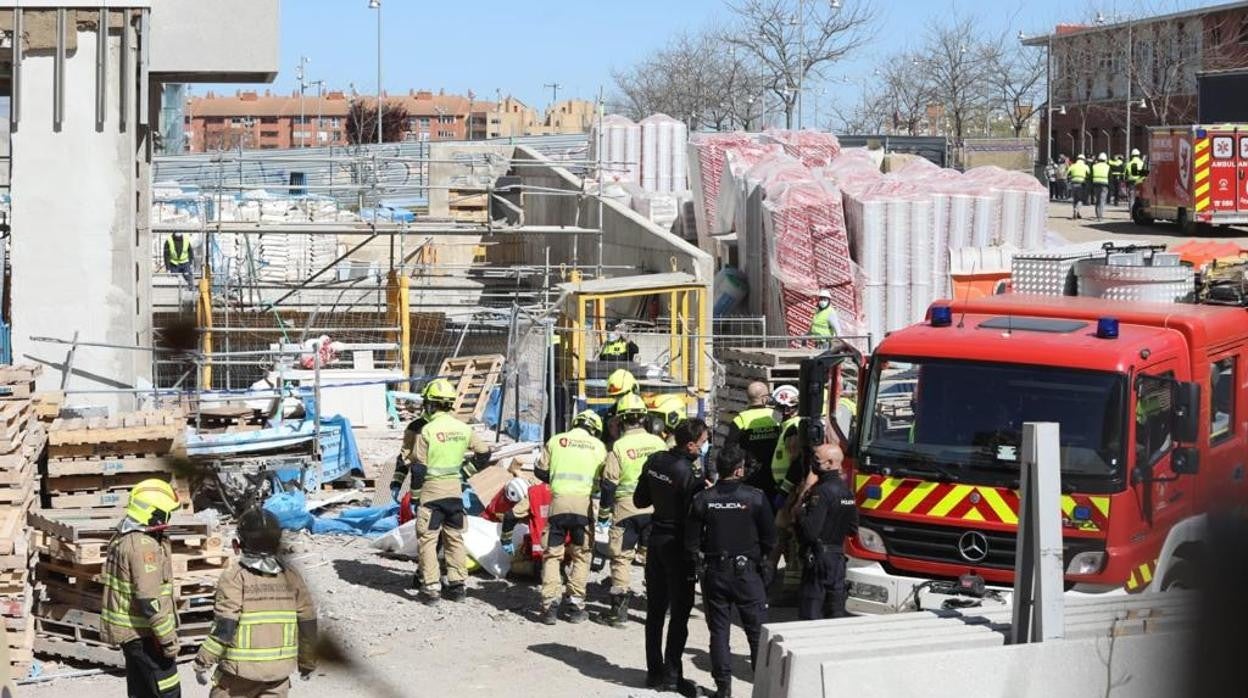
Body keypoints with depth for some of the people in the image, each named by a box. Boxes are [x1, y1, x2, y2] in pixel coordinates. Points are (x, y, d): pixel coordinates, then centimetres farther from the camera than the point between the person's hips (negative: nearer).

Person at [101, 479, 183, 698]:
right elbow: (149, 600, -25)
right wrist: (168, 638, -20)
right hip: (144, 634, -10)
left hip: (127, 631, 10)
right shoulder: (144, 545, -22)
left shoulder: (121, 539, 9)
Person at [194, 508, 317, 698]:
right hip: (279, 669, 3)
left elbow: (224, 627, -16)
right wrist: (308, 662, 20)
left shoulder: (234, 577, -11)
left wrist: (203, 662, -8)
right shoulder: (290, 577, 3)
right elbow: (307, 623, 7)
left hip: (241, 669, -3)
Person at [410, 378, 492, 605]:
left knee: (428, 539, 2)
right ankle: (457, 585, 17)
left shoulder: (427, 430, -13)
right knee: (455, 538, 15)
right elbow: (483, 453, 12)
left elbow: (418, 467, -10)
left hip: (432, 491, -5)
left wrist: (415, 494, 0)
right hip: (455, 490, 5)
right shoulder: (463, 429, 3)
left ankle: (430, 588, -1)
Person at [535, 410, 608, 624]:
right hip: (584, 503, 0)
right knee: (581, 555, 12)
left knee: (552, 554, 6)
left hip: (558, 502, 0)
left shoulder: (556, 441, 9)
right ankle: (576, 605, 9)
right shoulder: (598, 446, 8)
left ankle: (550, 606, -1)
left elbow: (540, 471, 13)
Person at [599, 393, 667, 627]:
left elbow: (609, 483, -7)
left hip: (625, 508, -3)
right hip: (655, 508, 3)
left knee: (621, 557, 4)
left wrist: (604, 511, 5)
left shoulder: (619, 446, -8)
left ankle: (619, 610, 2)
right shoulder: (658, 443, 1)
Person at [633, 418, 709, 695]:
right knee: (680, 611, 1)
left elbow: (639, 500, 10)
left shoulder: (655, 461, 1)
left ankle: (654, 671, 18)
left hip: (656, 537, 7)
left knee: (655, 609, 13)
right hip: (678, 543, -7)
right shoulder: (690, 475, -22)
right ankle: (671, 675, 1)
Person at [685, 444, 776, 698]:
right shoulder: (756, 497, -11)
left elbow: (691, 543, -3)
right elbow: (770, 538, -5)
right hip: (747, 572, -2)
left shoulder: (702, 499, -6)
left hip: (714, 572, 2)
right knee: (758, 630, 7)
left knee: (719, 630, 10)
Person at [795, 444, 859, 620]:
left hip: (819, 556, -9)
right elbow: (853, 529, 17)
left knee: (811, 611, -5)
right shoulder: (845, 490, 11)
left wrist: (799, 513, -7)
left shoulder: (821, 492, -17)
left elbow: (810, 531, -23)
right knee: (837, 607, 13)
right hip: (839, 556, 9)